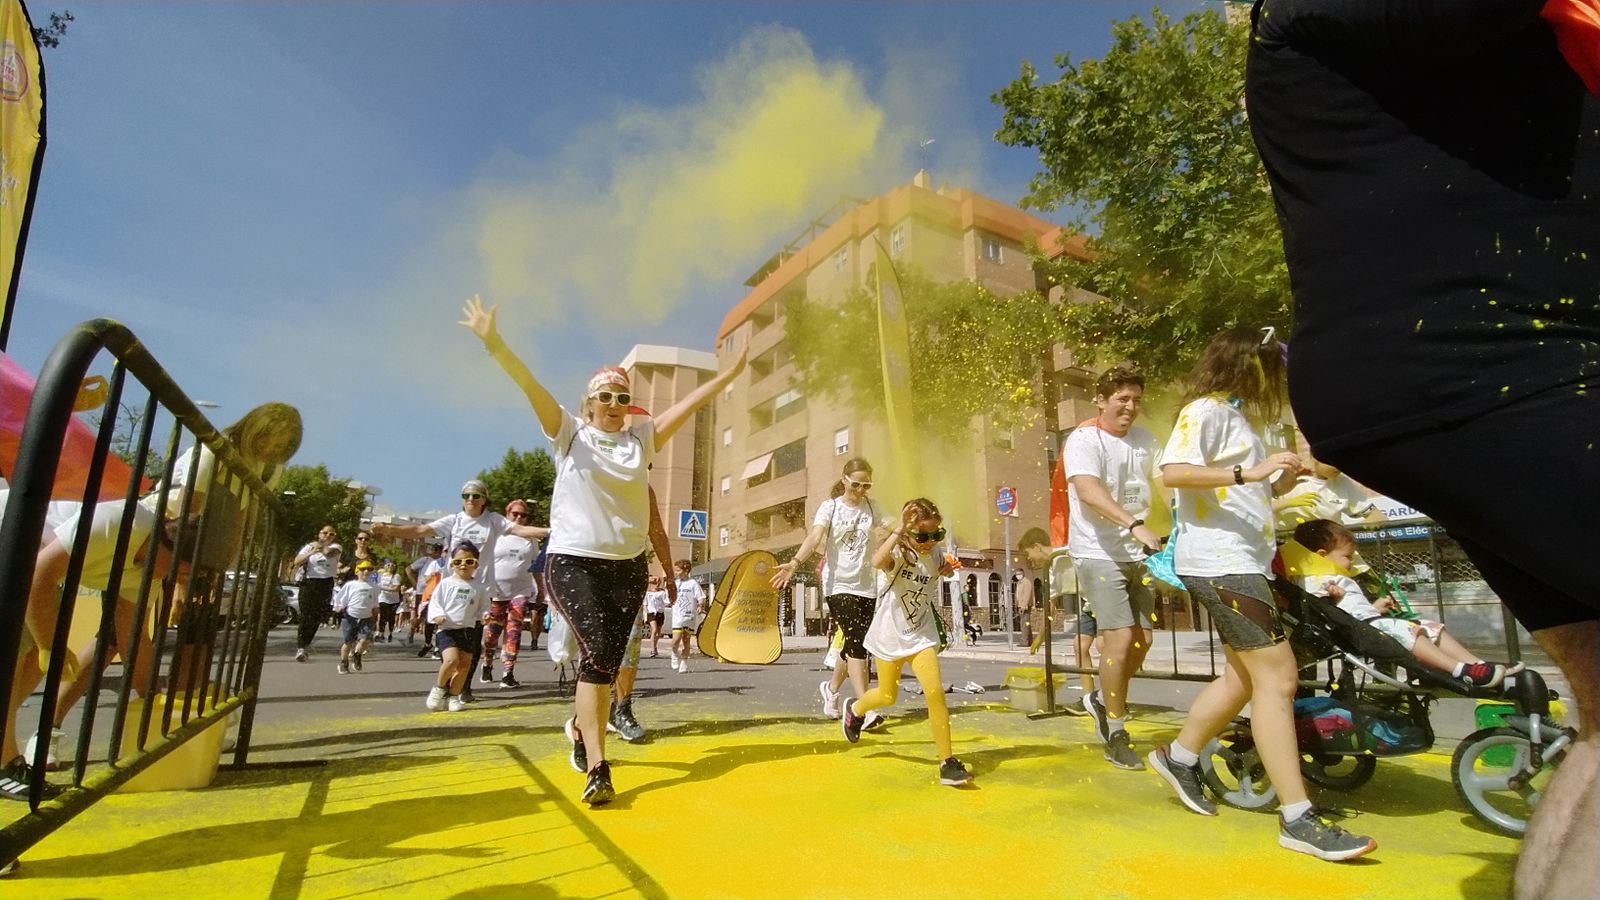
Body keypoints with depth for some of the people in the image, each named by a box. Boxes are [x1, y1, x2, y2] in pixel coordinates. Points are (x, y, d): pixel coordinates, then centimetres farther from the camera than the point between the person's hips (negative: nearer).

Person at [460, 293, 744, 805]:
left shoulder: (642, 438, 8)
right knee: (597, 653, -16)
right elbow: (531, 387, -12)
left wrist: (732, 372, 4)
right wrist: (493, 343, -23)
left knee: (608, 661, 10)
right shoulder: (570, 434, 1)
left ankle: (581, 727, 38)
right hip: (573, 561, -4)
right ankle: (597, 771, -10)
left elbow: (691, 402, 6)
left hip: (628, 566, 4)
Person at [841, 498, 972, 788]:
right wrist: (900, 530, -45)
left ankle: (947, 762, -2)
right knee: (888, 696, 15)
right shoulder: (898, 552, -21)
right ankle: (855, 709, 49)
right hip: (890, 634, -3)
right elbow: (877, 562, -46)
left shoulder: (934, 553, -5)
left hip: (921, 635, 3)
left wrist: (950, 566, -2)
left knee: (935, 692, -14)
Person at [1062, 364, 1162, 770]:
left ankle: (1102, 699, 35)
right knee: (1121, 638, -11)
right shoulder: (1084, 439, -11)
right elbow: (1089, 491, -27)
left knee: (1143, 638, 11)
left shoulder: (1144, 440, 10)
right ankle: (1115, 734, 6)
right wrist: (1134, 524, -40)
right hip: (1098, 553, -7)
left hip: (1137, 553, 7)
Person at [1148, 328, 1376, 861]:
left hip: (1243, 562, 11)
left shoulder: (1238, 417, 22)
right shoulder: (1205, 410, -7)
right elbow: (1173, 472, -22)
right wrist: (1248, 473, -27)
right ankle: (1297, 819, -4)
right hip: (1219, 562, -10)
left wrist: (1289, 474, 10)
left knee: (1246, 676, 16)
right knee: (1278, 676, -11)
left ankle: (1179, 757, 30)